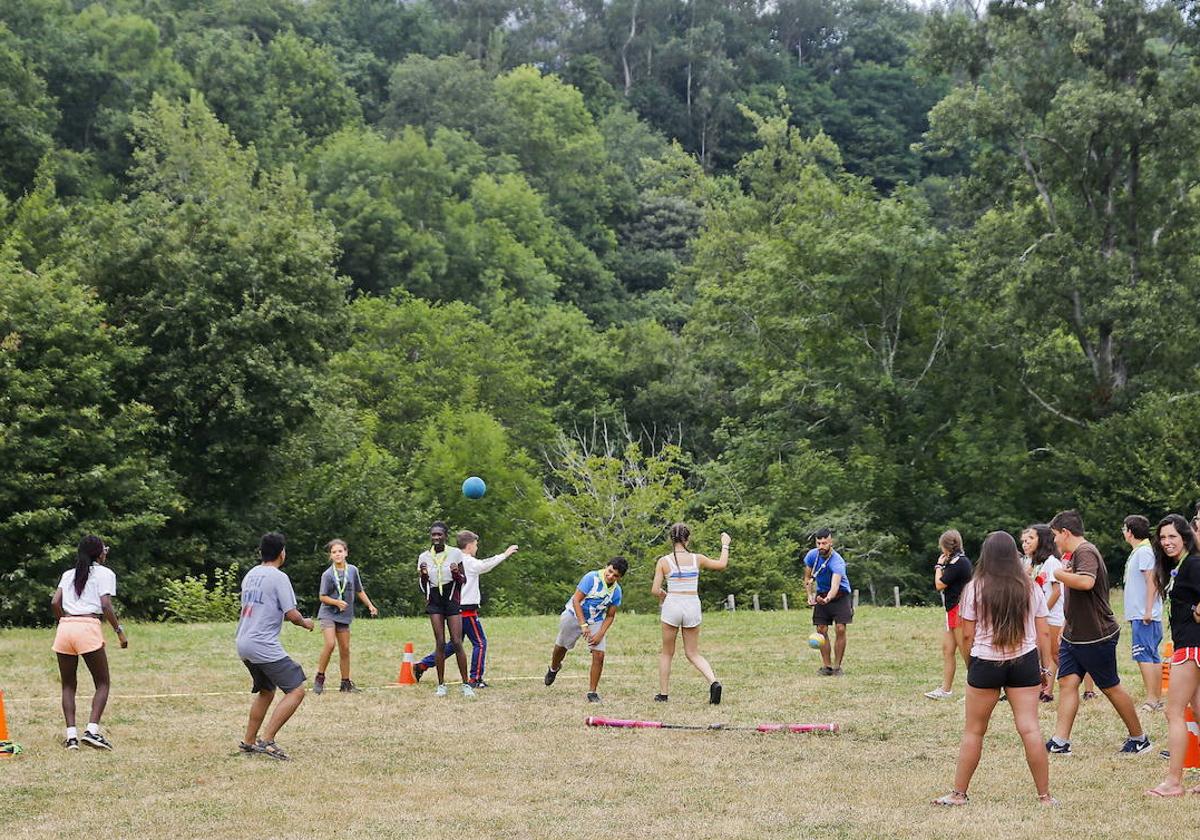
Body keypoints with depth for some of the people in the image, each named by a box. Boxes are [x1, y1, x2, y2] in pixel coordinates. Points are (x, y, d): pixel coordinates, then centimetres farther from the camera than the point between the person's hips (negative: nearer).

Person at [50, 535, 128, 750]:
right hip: (89, 627, -4)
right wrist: (119, 630, 1)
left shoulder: (68, 574, 20)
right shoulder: (104, 573, 6)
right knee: (103, 683, 6)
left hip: (64, 627, 4)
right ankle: (92, 730, -11)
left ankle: (71, 735, 1)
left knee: (68, 685, 12)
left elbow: (54, 603, 9)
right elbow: (106, 606, -5)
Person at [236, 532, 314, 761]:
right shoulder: (279, 577, -10)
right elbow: (292, 614, -13)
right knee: (296, 691, -6)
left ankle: (249, 742, 26)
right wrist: (306, 623, 8)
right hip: (264, 646, -9)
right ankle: (267, 741, -14)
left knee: (266, 692, 24)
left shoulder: (250, 575, 13)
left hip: (243, 644, 9)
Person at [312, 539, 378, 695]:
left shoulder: (353, 570, 2)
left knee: (345, 649, 7)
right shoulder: (327, 574, -9)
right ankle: (319, 678, -8)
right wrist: (337, 602, -21)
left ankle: (346, 683, 18)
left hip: (344, 615, 4)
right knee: (330, 644, -21)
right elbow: (323, 597, -6)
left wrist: (370, 605, 10)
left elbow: (359, 591, 14)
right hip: (328, 613, -4)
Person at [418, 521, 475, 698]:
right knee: (440, 643, -4)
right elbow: (423, 588, 9)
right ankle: (441, 685, 3)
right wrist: (423, 575, -12)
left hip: (452, 599, -2)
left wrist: (456, 573, -17)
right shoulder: (424, 557, 4)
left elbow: (463, 580, 4)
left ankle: (466, 684, -1)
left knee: (457, 642, -8)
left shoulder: (455, 553, -1)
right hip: (434, 601, 2)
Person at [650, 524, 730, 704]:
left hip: (672, 606, -2)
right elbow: (722, 564, 15)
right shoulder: (697, 559, -2)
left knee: (667, 653, 16)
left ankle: (663, 694, 18)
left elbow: (655, 590, -7)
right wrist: (725, 545, 30)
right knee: (693, 654, 12)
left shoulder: (663, 561, -6)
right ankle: (713, 681, -11)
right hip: (693, 608, 2)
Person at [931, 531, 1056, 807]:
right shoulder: (1031, 588, 3)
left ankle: (958, 793, 14)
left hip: (985, 662, -2)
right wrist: (1045, 667, 14)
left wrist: (970, 665, 12)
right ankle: (1045, 796, 1)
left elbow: (968, 634, -3)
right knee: (1029, 729, 0)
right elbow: (1044, 632, 5)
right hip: (1025, 661, 2)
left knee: (973, 731, 8)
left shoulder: (975, 588, -5)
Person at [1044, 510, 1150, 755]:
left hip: (1096, 637, -9)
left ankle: (1139, 738, 17)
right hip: (1073, 634, 9)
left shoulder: (1085, 552, -19)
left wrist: (1059, 574, -26)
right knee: (1067, 682, 0)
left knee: (1111, 687, 3)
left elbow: (1086, 581, -38)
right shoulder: (1074, 554, 12)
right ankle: (1060, 742, -3)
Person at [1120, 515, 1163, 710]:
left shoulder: (1143, 552, -12)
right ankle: (1158, 698, 14)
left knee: (1144, 656, -11)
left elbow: (1151, 582, -19)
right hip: (1142, 615, 10)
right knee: (1153, 657, 11)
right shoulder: (1138, 552, 18)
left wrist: (1148, 610, -22)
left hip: (1143, 616, -10)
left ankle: (1151, 700, -13)